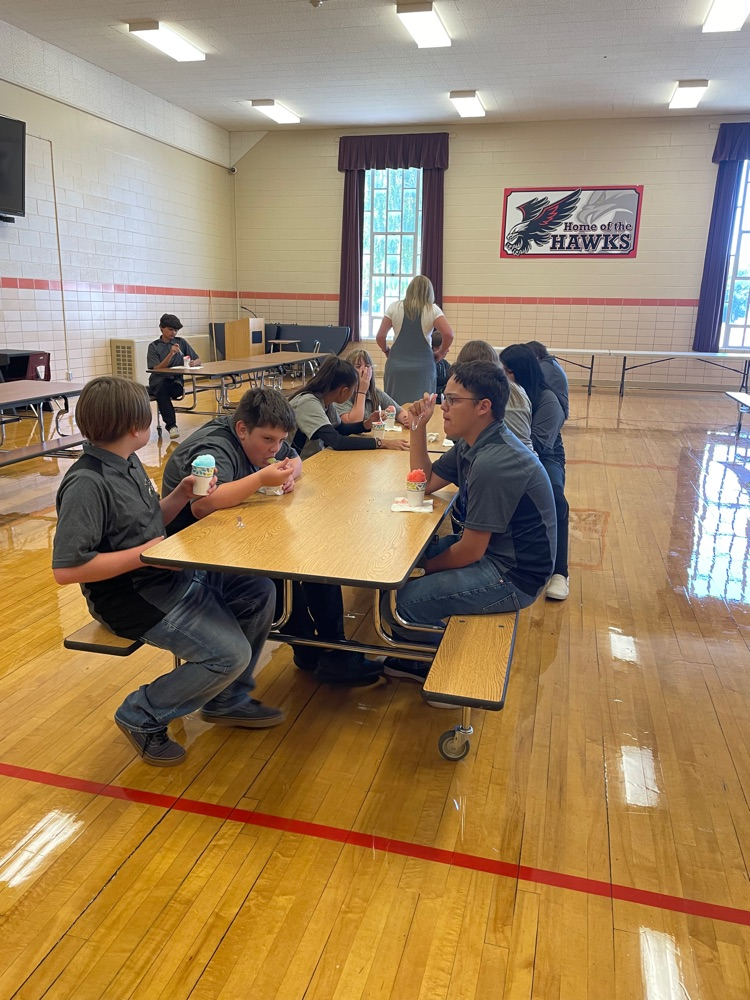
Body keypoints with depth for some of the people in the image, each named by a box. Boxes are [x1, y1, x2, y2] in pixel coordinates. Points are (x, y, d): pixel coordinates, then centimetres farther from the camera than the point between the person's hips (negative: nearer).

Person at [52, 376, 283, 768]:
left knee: (258, 592, 3)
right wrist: (145, 554, -23)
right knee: (230, 653, -18)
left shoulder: (128, 463, 7)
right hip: (130, 596, -10)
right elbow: (66, 568, -26)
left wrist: (181, 494, 1)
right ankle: (143, 717, 5)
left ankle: (227, 700, 19)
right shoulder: (86, 483, -22)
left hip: (168, 573, 10)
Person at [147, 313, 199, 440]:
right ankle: (171, 425, -35)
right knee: (162, 389, -38)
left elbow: (197, 359, 11)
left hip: (176, 379, 0)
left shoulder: (181, 342, 9)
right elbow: (157, 369, -7)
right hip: (158, 380, 0)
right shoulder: (154, 346, 4)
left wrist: (193, 362, -13)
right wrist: (171, 354, -18)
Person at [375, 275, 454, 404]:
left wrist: (387, 351, 22)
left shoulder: (394, 308, 5)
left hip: (396, 366, 1)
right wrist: (440, 354, 6)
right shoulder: (433, 310, 1)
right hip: (423, 367, -1)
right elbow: (449, 335, -9)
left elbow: (380, 336, 4)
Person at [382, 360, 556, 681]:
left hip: (514, 575, -10)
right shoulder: (472, 444, 3)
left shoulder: (494, 463, -28)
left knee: (398, 602, -18)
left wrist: (426, 568, -6)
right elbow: (425, 483, 12)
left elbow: (470, 551, -23)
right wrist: (418, 426, 0)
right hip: (492, 550, 10)